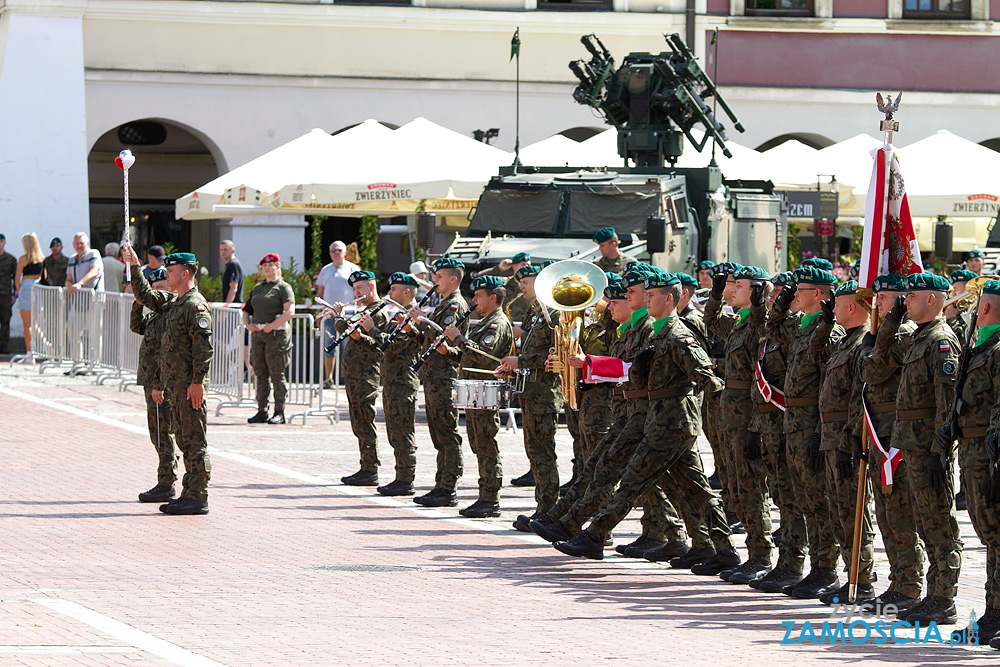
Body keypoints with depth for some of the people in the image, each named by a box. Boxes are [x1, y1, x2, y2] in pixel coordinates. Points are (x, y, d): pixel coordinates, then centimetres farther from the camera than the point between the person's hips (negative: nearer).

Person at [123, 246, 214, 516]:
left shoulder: (195, 305, -13)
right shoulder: (172, 301, 16)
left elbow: (203, 346, -19)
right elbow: (145, 296, 31)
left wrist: (197, 381, -23)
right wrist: (134, 266, 23)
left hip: (189, 385, -10)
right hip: (175, 384, 10)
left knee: (194, 442, -7)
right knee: (184, 440, 12)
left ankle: (197, 498, -6)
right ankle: (190, 495, 16)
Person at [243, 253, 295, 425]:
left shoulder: (283, 287, -3)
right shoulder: (257, 288, 18)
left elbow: (290, 311, -13)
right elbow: (247, 309, 22)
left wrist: (271, 326, -17)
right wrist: (247, 324, 2)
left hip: (276, 334, -7)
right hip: (257, 334, 7)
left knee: (277, 374, -6)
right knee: (260, 374, 7)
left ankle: (279, 413, -3)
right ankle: (262, 412, 11)